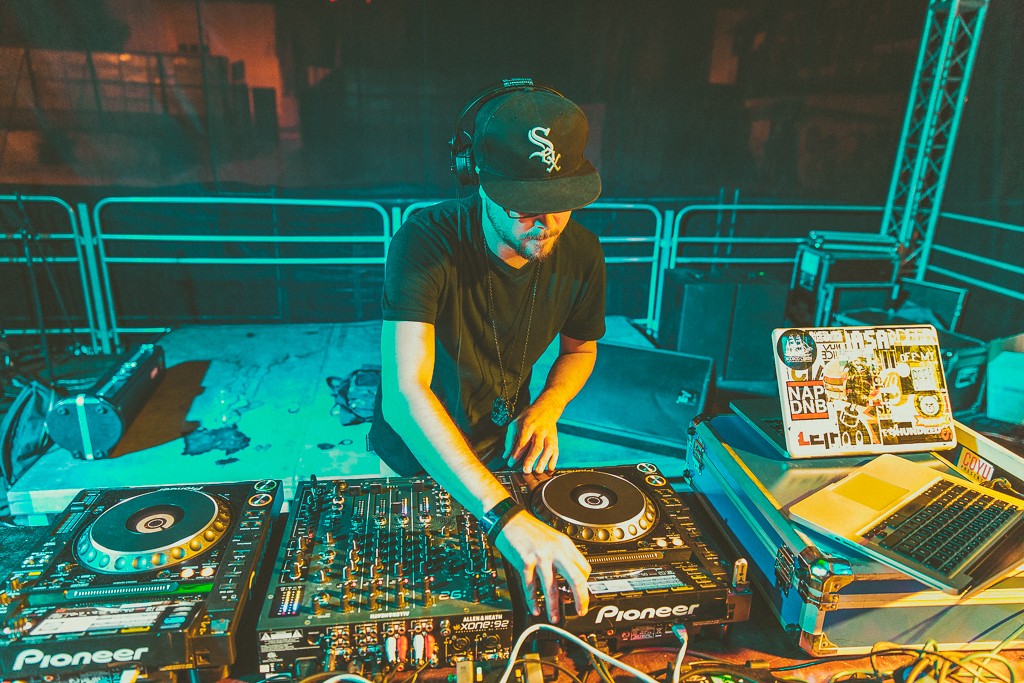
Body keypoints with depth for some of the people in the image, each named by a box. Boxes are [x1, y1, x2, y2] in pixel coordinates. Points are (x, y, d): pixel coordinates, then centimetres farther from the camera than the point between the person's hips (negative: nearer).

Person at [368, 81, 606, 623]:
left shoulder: (579, 253, -17)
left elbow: (581, 347, 2)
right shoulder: (426, 242, -33)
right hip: (418, 458, -3)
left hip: (502, 449, 3)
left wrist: (547, 409, -19)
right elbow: (403, 394, -44)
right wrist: (503, 517, -53)